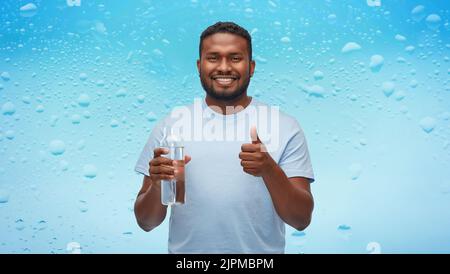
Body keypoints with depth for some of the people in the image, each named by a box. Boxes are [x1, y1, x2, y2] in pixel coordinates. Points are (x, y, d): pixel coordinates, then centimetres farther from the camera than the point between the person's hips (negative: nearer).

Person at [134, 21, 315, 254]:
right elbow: (146, 222, -3)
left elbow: (301, 219, -11)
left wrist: (270, 169, -28)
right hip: (186, 249, 1)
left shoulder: (285, 127, -7)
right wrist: (157, 185, -23)